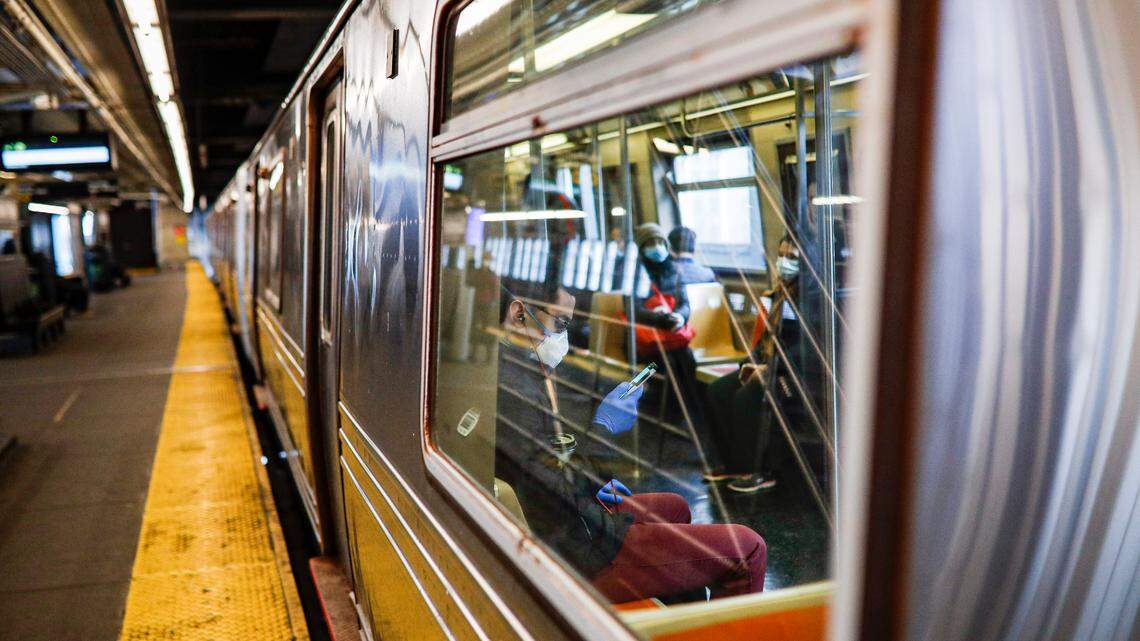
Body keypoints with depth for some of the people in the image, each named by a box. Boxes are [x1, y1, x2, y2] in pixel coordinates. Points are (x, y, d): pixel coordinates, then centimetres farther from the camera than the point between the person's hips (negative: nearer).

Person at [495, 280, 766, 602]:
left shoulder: (514, 369, 7)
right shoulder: (511, 386, -26)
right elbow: (567, 488, -26)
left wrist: (592, 482, 12)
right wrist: (603, 427, -13)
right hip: (581, 556, -11)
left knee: (676, 507, 33)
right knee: (748, 549, -6)